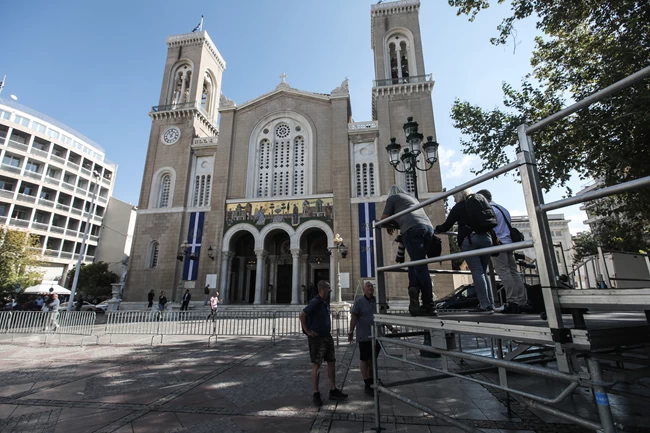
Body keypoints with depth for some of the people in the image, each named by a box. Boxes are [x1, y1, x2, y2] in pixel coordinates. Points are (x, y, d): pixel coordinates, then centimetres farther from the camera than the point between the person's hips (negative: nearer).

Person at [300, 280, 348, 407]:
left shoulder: (326, 302, 7)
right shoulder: (315, 302, -20)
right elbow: (302, 315, -26)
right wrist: (307, 331, -20)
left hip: (327, 337, 9)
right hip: (317, 338, -8)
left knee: (332, 363, 12)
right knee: (316, 365, 2)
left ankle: (333, 391, 24)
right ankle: (316, 394, 14)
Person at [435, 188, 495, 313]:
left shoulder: (458, 207, 5)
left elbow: (447, 225, 6)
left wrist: (436, 229, 23)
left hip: (469, 240, -5)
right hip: (486, 238, 5)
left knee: (477, 272, -6)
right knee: (483, 272, 11)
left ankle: (485, 305, -9)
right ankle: (491, 304, 9)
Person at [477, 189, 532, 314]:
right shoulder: (503, 209, 24)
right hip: (509, 243, 9)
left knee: (504, 273, -10)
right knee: (514, 273, 6)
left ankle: (512, 302, -12)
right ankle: (523, 302, 4)